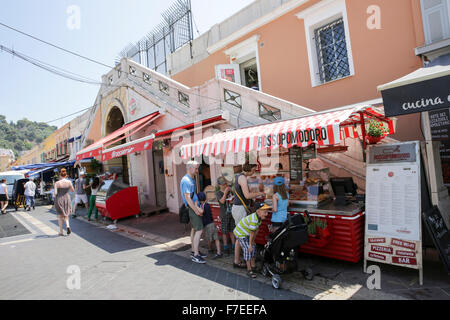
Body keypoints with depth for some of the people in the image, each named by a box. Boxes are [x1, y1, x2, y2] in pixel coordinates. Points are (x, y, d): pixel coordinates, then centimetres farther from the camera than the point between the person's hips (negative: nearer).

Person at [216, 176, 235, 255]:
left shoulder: (230, 191, 5)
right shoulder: (218, 193, -4)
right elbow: (222, 201, -18)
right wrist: (225, 192, -19)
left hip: (232, 213, 3)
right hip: (224, 215, -3)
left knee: (232, 230, 10)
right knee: (225, 231, 3)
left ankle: (233, 245, 23)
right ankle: (225, 247, 15)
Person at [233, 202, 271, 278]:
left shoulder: (260, 217, -6)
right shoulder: (254, 219, -35)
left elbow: (257, 230, 1)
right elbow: (252, 233, -27)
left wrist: (253, 241, 6)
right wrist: (250, 244, -17)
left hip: (246, 234, 10)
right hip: (240, 233, -10)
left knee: (253, 248, 13)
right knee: (248, 249, -13)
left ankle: (253, 266, 27)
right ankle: (249, 270, -4)